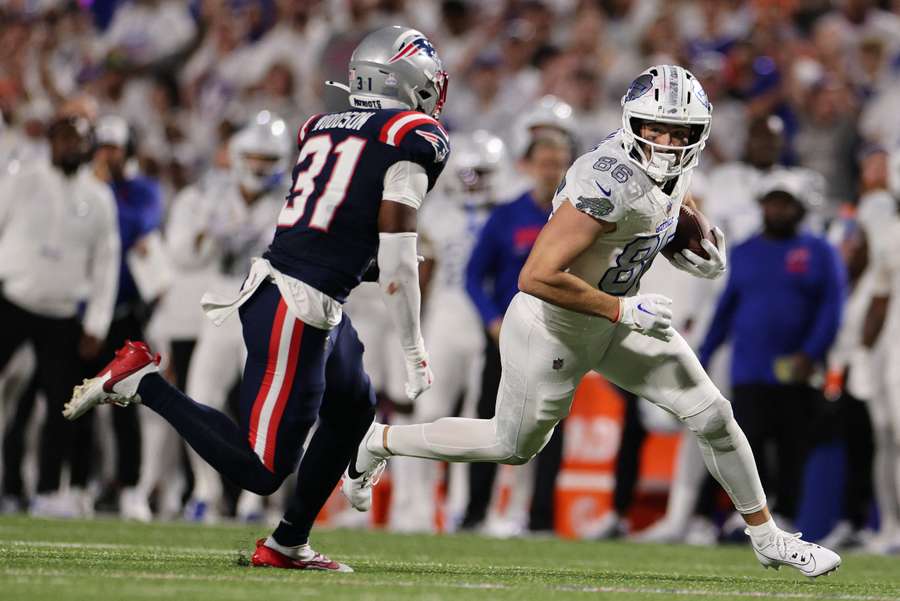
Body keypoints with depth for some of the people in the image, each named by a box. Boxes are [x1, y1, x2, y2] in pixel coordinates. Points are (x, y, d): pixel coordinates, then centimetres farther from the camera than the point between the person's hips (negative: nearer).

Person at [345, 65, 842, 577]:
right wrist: (625, 311, -28)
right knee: (514, 446, 13)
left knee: (712, 416, 4)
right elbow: (537, 277, -36)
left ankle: (767, 538, 22)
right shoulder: (611, 180, -34)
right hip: (555, 329, -8)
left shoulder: (676, 170, -7)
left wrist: (702, 246, 0)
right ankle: (379, 442, 34)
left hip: (615, 321, 8)